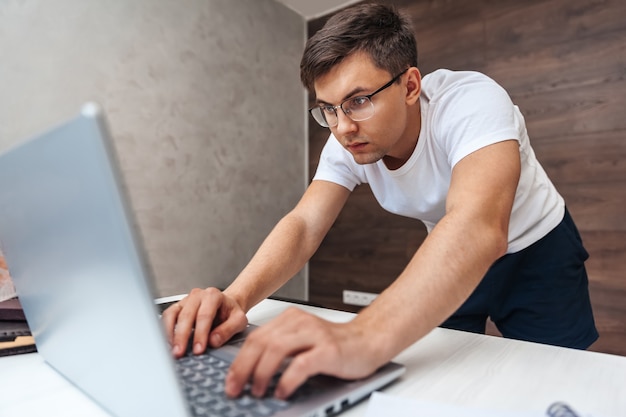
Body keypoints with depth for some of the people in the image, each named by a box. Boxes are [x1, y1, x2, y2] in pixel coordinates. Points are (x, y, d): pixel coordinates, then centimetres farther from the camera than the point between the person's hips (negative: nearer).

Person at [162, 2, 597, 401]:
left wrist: (364, 337, -65)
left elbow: (479, 227, -50)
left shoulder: (472, 102, -34)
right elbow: (304, 225, -26)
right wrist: (236, 297, -45)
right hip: (452, 261, 4)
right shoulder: (346, 144, -18)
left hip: (536, 248, -3)